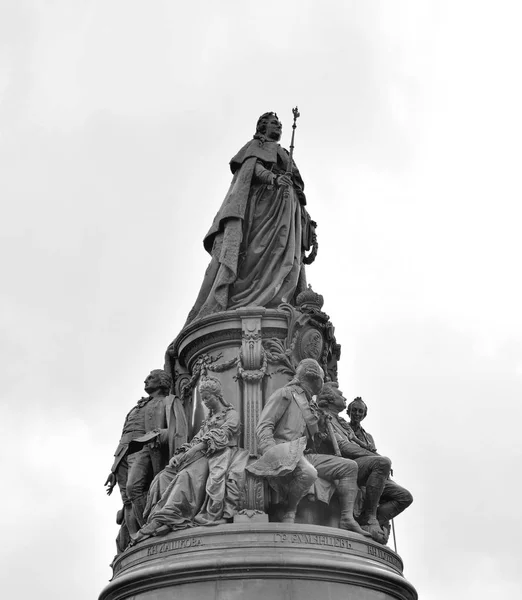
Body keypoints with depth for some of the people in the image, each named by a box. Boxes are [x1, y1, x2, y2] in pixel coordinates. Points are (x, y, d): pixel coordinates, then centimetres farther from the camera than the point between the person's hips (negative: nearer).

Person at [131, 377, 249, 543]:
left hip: (222, 455, -8)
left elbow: (219, 437, -9)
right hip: (203, 456, 8)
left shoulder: (232, 415, 4)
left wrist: (189, 453, -16)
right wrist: (178, 455, -2)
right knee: (164, 477, -16)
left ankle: (165, 519, -46)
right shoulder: (208, 420, 28)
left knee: (186, 476, -34)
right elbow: (196, 441, 18)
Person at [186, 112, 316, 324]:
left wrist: (307, 220, 13)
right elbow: (252, 165, 0)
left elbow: (298, 192, 29)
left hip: (284, 208, 6)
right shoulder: (255, 144, 23)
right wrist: (271, 176, -22)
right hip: (259, 198, -6)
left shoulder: (286, 158, 39)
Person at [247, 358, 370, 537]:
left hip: (306, 456, 9)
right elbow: (263, 427, -5)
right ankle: (290, 513, -20)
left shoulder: (310, 405, 29)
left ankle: (347, 518, -10)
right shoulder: (285, 394, 5)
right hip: (285, 453, -9)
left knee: (349, 466, 0)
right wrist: (272, 455, -19)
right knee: (308, 473, -39)